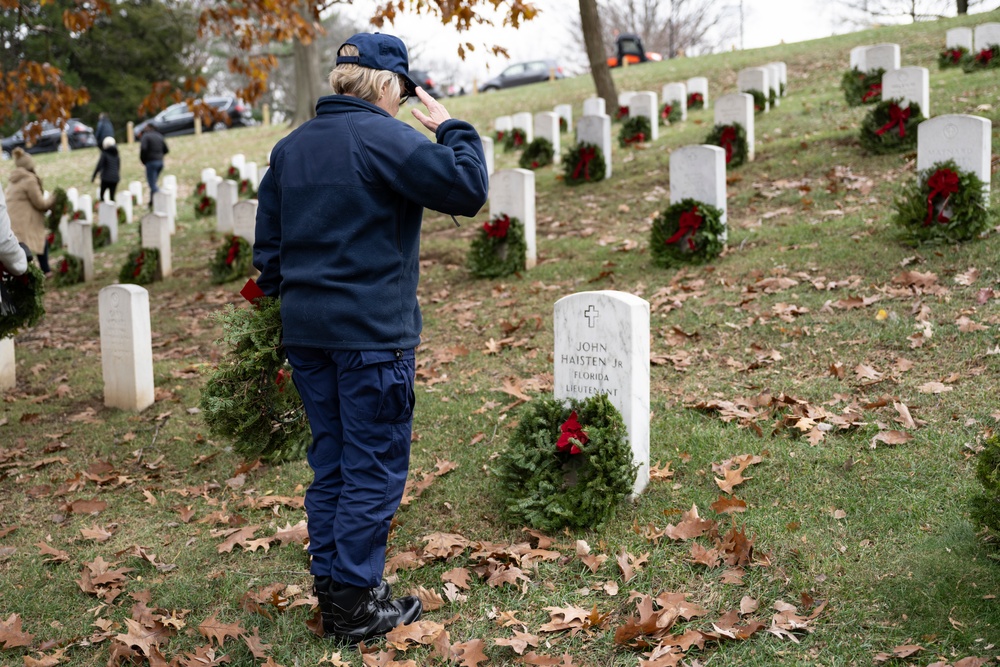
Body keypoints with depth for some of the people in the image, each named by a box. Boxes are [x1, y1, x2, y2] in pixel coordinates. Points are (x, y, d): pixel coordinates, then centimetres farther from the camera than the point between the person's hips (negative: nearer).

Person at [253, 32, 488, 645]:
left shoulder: (290, 147, 14)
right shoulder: (385, 138, -11)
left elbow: (267, 246, 17)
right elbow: (468, 189, -17)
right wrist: (452, 128, -3)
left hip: (306, 332, 8)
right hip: (372, 334, -7)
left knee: (331, 461, 15)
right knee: (374, 468, 0)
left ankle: (329, 587, 21)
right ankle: (357, 603, 4)